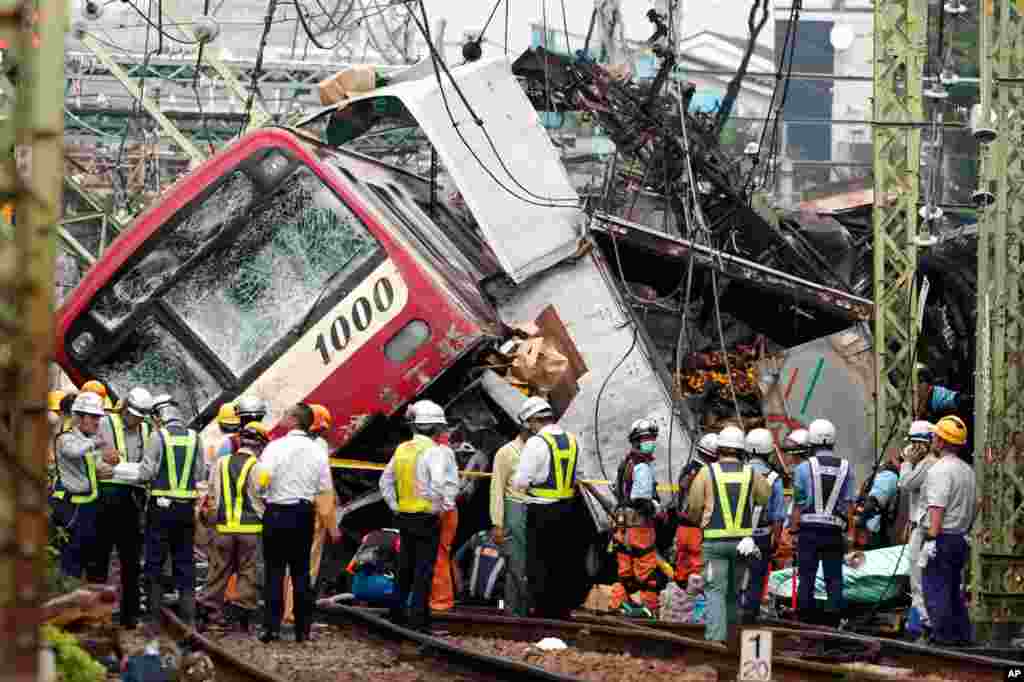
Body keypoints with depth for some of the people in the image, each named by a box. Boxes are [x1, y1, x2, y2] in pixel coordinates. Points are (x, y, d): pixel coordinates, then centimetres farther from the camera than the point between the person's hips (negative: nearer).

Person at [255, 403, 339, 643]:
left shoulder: (276, 447, -10)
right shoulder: (317, 451, 3)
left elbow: (261, 480, -18)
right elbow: (326, 491, 5)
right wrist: (332, 527, 12)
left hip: (277, 513, -3)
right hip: (305, 513, 3)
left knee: (274, 571, 1)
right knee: (301, 572, 9)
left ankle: (271, 627, -3)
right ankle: (303, 630, 10)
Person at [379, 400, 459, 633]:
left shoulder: (402, 450, 9)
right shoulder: (435, 451, -14)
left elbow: (386, 480, 16)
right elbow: (439, 482, -28)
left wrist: (394, 506, 18)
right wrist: (438, 506, -14)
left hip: (404, 516, 7)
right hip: (427, 518, -7)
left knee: (405, 566, 18)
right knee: (424, 569, -2)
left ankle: (398, 612, 24)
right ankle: (418, 617, -3)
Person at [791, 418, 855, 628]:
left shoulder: (804, 468, -4)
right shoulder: (845, 468, 3)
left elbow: (798, 505, -3)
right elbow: (848, 504, 3)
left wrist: (794, 531, 3)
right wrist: (847, 532, 8)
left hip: (809, 530, -2)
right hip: (835, 530, 2)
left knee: (806, 577, 3)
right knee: (834, 578, 5)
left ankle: (805, 622, 2)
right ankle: (832, 621, 1)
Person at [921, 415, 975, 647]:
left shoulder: (940, 470, -15)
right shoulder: (967, 470, 13)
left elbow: (937, 508, -21)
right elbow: (975, 504, 19)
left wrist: (931, 539, -22)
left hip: (941, 538, -9)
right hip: (961, 538, 9)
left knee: (936, 589, -5)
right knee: (953, 589, 16)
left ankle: (943, 634, -7)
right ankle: (962, 634, 16)